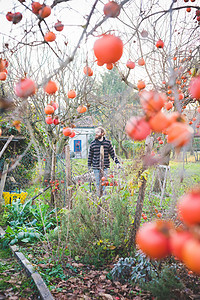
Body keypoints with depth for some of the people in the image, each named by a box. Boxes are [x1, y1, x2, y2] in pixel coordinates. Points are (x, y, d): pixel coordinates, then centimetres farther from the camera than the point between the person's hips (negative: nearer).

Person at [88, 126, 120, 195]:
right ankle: (99, 196, 17)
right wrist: (89, 165, 7)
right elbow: (90, 155, 8)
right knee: (98, 183, 5)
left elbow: (112, 153, 8)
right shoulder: (93, 143, 3)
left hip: (105, 166, 0)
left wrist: (117, 162, 4)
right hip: (96, 167, 0)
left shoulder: (108, 142, 3)